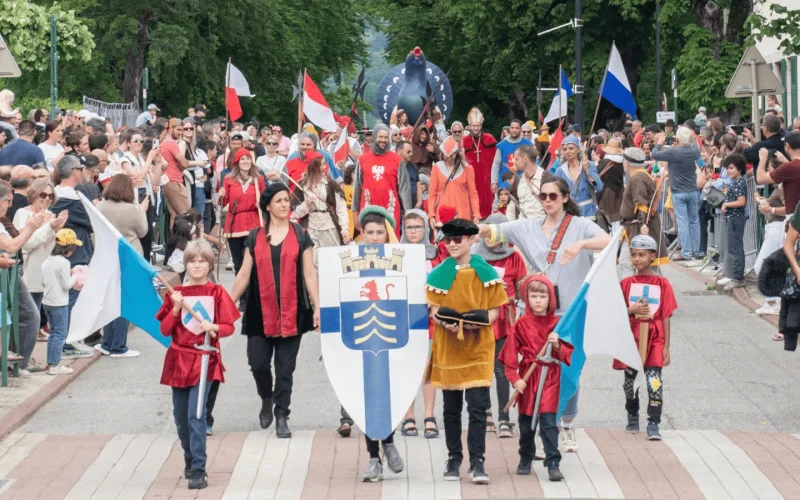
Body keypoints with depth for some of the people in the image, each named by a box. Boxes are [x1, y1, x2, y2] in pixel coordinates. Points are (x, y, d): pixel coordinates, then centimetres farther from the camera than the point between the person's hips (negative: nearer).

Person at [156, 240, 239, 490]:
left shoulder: (216, 292, -1)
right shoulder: (176, 294, 6)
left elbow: (229, 327, -3)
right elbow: (165, 330, 2)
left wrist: (214, 328, -23)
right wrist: (176, 308, -13)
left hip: (204, 360, -4)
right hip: (179, 360, 4)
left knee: (196, 415, -15)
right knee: (180, 416, 10)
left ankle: (198, 470, -15)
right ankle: (190, 461, 30)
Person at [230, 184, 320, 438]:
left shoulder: (300, 235, 5)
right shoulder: (255, 237, 7)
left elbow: (309, 274, 4)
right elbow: (244, 275, 10)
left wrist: (317, 307, -2)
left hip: (292, 312, -1)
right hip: (261, 312, 1)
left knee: (285, 367, 1)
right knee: (258, 363, -3)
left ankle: (281, 416, 9)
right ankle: (266, 399, 26)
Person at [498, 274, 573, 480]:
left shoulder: (557, 324, 1)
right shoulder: (521, 325, -2)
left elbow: (567, 353, 4)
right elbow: (510, 354, -4)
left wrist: (557, 345, -17)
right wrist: (514, 378, -12)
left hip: (550, 377, -1)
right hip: (527, 377, 1)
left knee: (548, 420, -9)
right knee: (526, 422, 11)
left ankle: (553, 464, -8)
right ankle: (525, 460, 27)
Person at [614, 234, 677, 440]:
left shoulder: (662, 284, 0)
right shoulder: (626, 283, 5)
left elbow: (666, 317, 1)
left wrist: (666, 346, -2)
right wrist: (632, 310, -14)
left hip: (654, 340, -2)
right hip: (631, 338, 3)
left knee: (654, 381, -14)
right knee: (630, 380, 12)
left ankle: (653, 425, -13)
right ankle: (633, 417, 32)